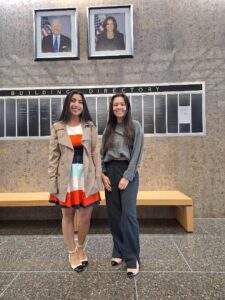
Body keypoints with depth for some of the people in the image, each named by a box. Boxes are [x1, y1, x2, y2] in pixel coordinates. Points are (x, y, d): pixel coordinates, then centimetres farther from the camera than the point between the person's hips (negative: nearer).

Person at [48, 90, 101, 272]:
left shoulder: (90, 127, 5)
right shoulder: (57, 128, 2)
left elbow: (96, 153, 3)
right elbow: (53, 156, 1)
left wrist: (98, 179, -3)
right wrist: (53, 183, -3)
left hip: (86, 177, 1)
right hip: (66, 177, 0)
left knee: (86, 216, 5)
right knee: (68, 215, 10)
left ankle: (81, 249, 32)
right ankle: (72, 253, 30)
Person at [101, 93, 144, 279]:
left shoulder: (135, 126, 2)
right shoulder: (108, 129, 13)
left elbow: (137, 153, -6)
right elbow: (102, 153, 11)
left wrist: (127, 177, -13)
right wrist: (103, 174, -2)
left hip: (128, 172, -4)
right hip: (110, 172, 4)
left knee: (128, 214, -11)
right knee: (114, 214, 7)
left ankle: (132, 258, 1)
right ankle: (119, 251, 22)